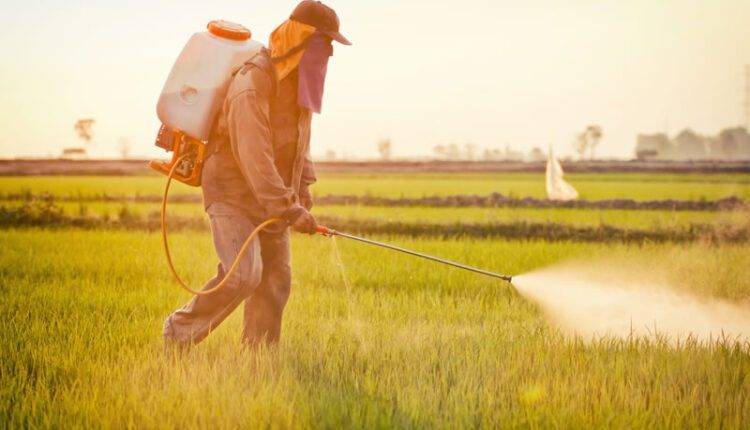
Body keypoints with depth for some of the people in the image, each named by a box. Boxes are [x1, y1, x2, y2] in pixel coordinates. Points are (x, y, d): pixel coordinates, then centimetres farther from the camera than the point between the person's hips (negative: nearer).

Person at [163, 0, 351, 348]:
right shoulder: (252, 84, -22)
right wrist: (288, 208, -28)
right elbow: (253, 157, -28)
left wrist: (302, 189, 12)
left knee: (276, 278, 5)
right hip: (233, 194, -9)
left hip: (271, 199, 9)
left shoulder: (301, 82, 7)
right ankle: (180, 331, -3)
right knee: (242, 274, -20)